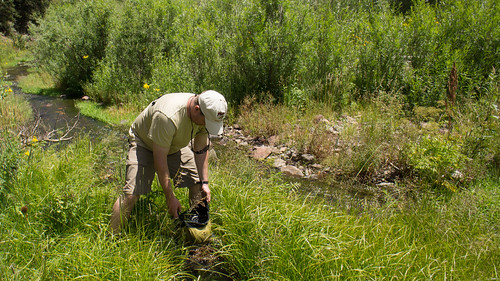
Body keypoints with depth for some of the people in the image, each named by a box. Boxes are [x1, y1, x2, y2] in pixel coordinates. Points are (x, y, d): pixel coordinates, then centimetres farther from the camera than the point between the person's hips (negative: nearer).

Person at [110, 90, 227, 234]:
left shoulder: (207, 115, -21)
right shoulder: (167, 117, -42)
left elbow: (201, 150, -6)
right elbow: (160, 160, -34)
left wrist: (204, 182, -9)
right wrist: (170, 197, -28)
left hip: (176, 144, 6)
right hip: (144, 142, -5)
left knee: (197, 181, -4)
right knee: (131, 193, -17)